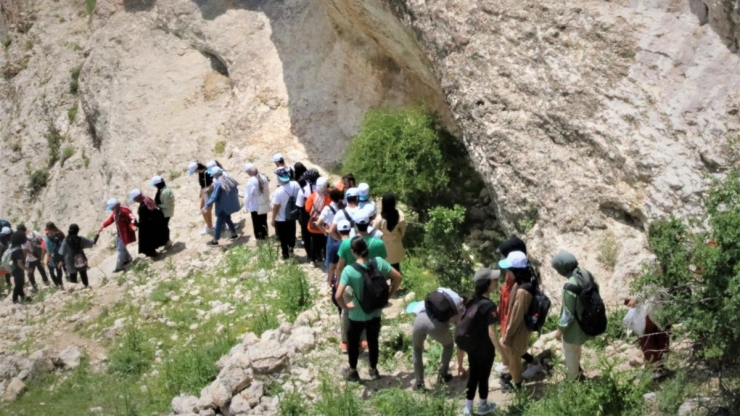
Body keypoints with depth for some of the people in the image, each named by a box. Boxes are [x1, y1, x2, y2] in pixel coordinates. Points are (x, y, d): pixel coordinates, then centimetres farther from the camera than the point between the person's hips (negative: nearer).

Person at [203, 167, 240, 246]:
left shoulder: (218, 183, -23)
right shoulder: (229, 179, 1)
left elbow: (214, 196, -23)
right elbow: (236, 190, 12)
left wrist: (207, 206, -16)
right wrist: (233, 198, 27)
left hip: (223, 207, -8)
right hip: (231, 204, 8)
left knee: (219, 223, 3)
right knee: (227, 219, 28)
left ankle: (215, 241, 12)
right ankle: (234, 234, 39)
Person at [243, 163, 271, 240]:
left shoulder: (251, 182, -26)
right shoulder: (263, 178, -8)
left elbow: (248, 195, -20)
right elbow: (267, 191, 2)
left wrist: (246, 207, -8)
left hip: (255, 206, -6)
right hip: (264, 205, 6)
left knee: (256, 222, 13)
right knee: (263, 221, 22)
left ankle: (258, 237, 23)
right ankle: (264, 235, 34)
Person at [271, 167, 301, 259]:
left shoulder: (279, 191, -32)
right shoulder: (295, 185, -17)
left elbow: (275, 208, -22)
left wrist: (273, 219, -6)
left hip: (281, 220, -5)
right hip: (292, 217, 5)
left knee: (283, 238, 16)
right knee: (291, 234, 25)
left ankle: (285, 254, 30)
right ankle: (291, 250, 43)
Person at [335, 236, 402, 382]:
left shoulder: (349, 270, -25)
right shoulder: (378, 262, -14)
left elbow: (338, 295, -30)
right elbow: (397, 277, -6)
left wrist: (345, 306, -12)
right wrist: (389, 295, 5)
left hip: (357, 316, -3)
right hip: (375, 313, 3)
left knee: (353, 342, 21)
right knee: (373, 341, 24)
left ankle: (353, 372, 36)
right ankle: (373, 370, 39)